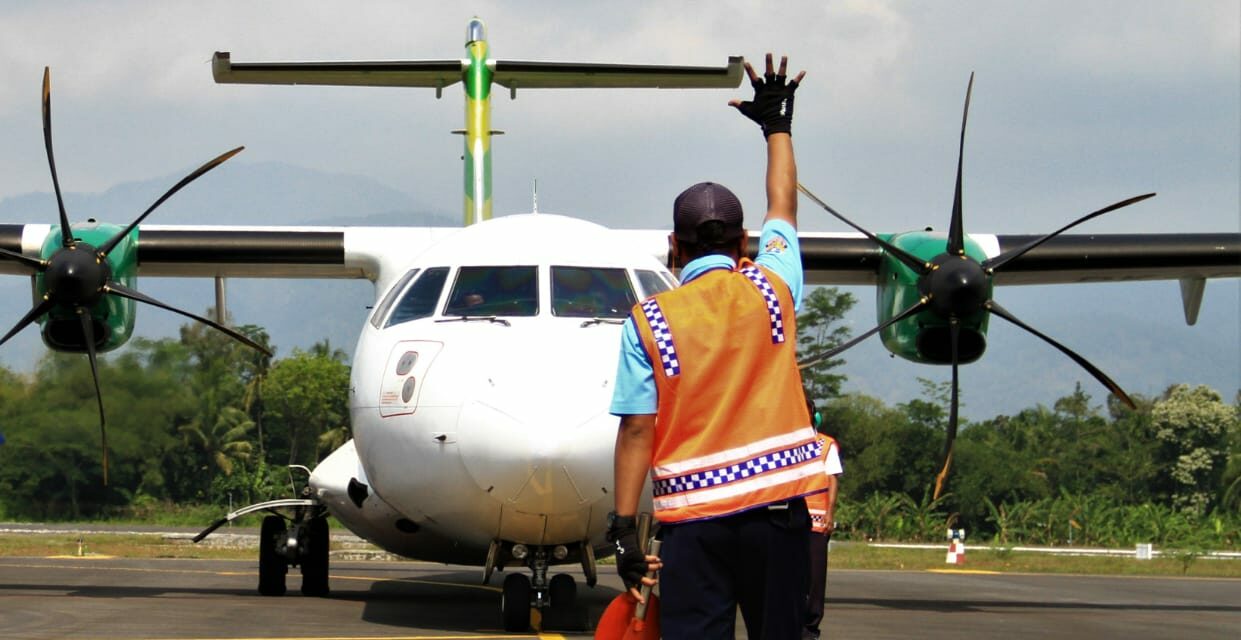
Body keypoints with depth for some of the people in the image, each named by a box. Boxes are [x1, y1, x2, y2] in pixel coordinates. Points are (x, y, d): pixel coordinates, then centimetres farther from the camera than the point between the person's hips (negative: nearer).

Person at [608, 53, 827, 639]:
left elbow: (638, 430, -4)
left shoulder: (648, 321, 0)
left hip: (692, 515, -1)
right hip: (776, 499, 1)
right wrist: (777, 127, 38)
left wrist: (623, 526, -1)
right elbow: (783, 208, 24)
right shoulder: (770, 290, 5)